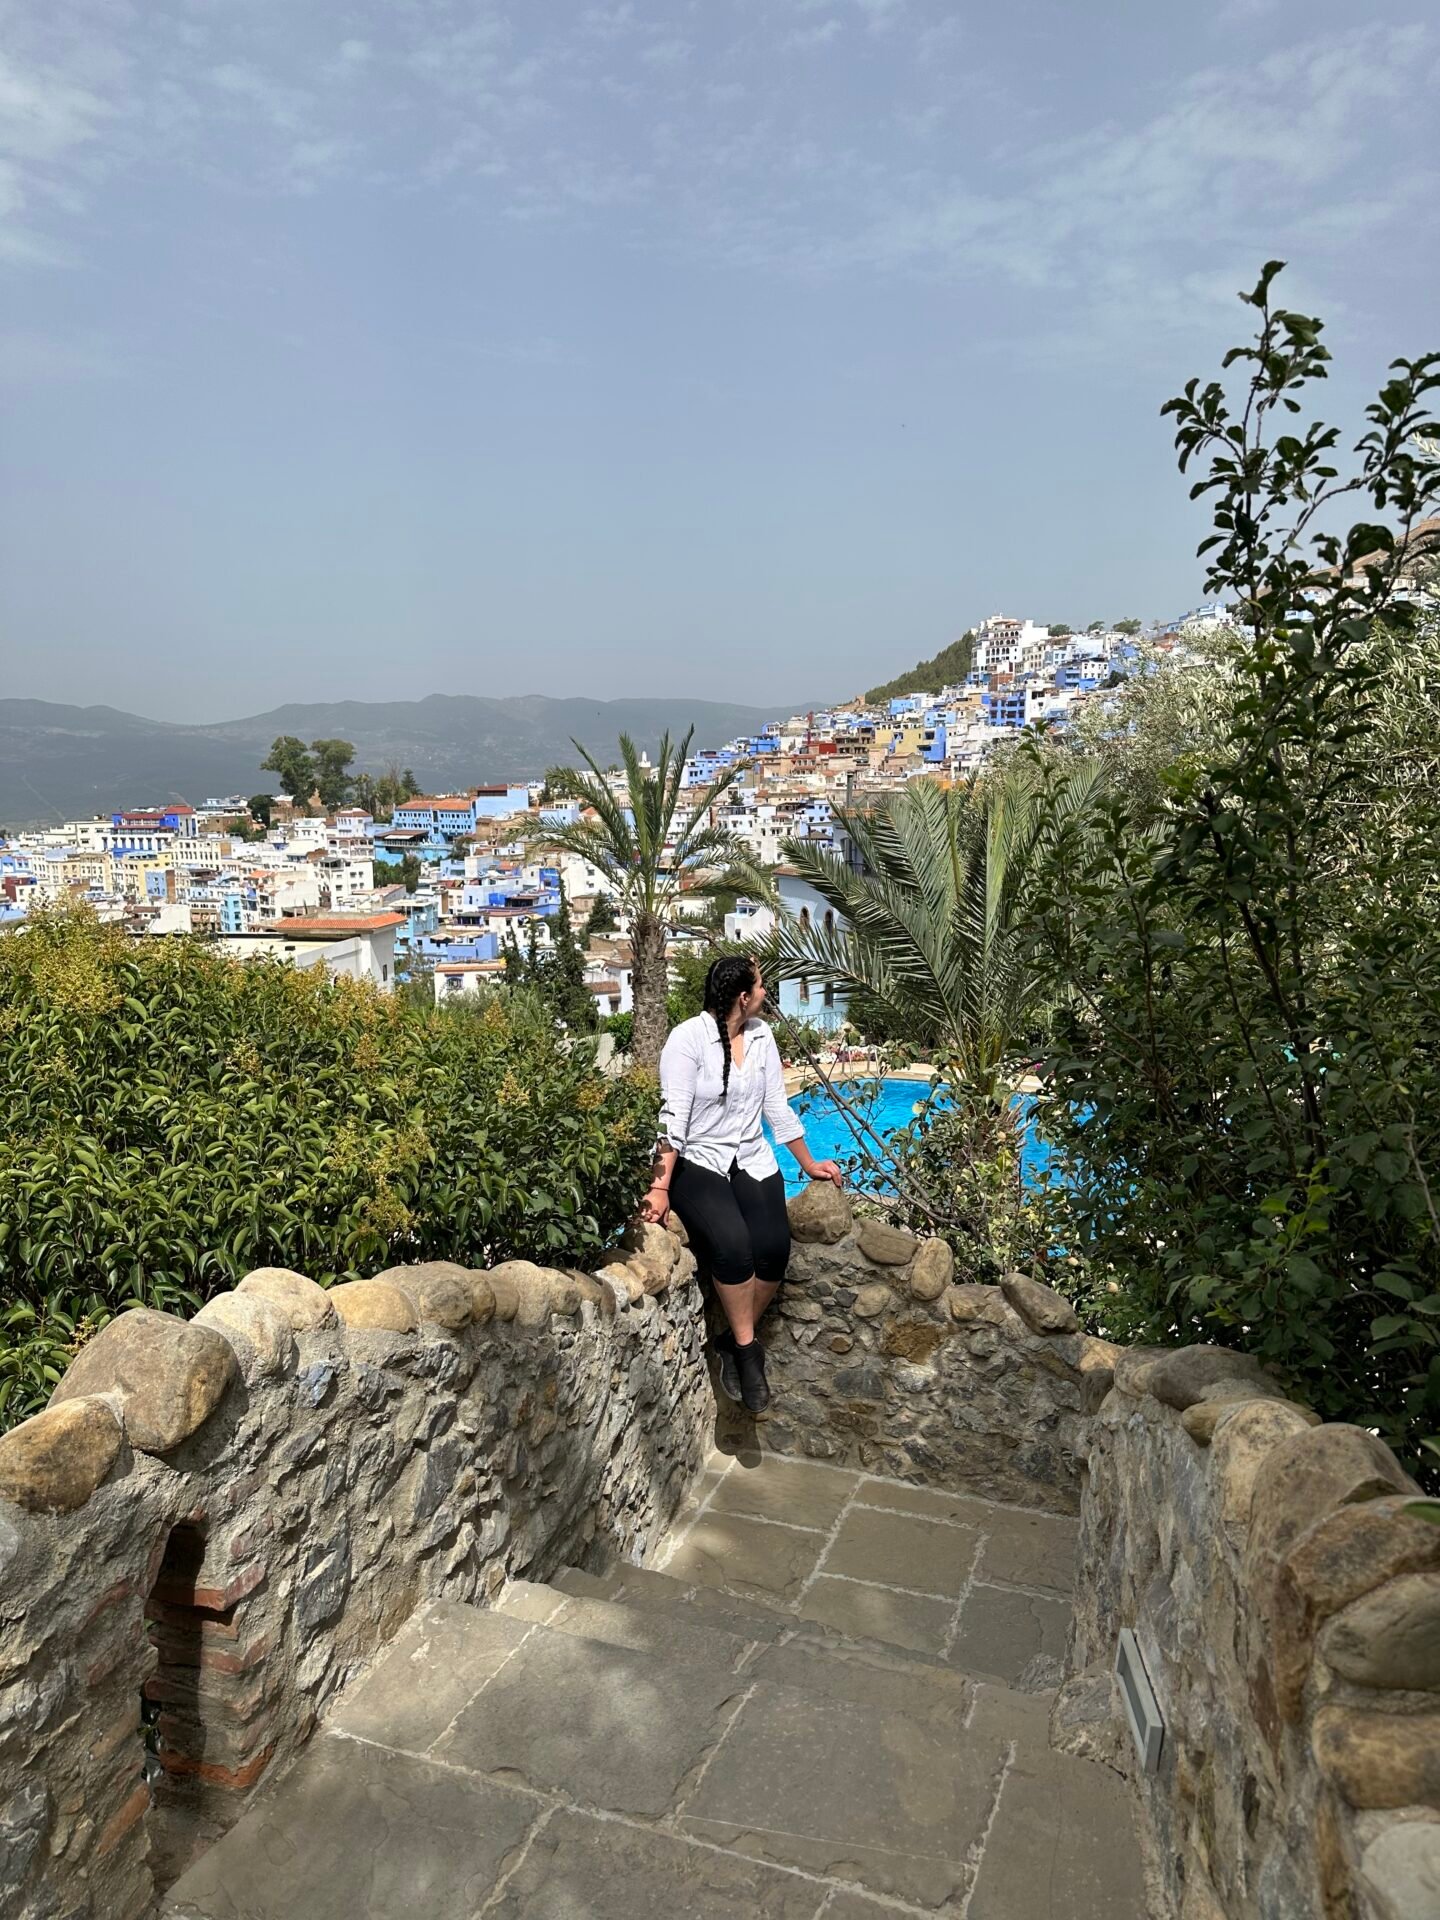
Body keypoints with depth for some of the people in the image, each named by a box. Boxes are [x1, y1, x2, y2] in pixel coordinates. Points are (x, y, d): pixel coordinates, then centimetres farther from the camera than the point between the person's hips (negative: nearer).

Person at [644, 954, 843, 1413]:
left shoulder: (761, 1036, 5)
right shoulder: (689, 1038, -12)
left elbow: (777, 1108, 13)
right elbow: (673, 1116, -18)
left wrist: (809, 1164, 18)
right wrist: (660, 1187, -25)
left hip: (752, 1160, 5)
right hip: (697, 1162, -5)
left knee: (773, 1248, -19)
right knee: (733, 1244, -30)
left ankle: (734, 1342, 1)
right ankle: (748, 1349, -10)